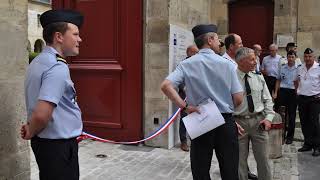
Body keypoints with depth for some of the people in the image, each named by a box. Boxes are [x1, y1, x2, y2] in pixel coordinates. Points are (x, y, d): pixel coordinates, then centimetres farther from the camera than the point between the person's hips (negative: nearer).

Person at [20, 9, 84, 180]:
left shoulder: (38, 62, 9)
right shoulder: (58, 68, -22)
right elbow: (41, 115, -30)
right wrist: (31, 133, -12)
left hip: (44, 141, 9)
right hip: (59, 146, -9)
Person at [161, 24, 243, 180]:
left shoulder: (187, 64, -4)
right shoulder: (226, 64, -7)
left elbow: (165, 86, -16)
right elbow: (238, 99, -7)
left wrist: (185, 106, -10)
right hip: (226, 123, -1)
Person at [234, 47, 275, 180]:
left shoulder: (259, 77, 4)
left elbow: (267, 99, 9)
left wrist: (268, 118, -3)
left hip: (259, 121, 3)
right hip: (238, 121, -3)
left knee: (263, 158, 11)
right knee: (239, 160, 9)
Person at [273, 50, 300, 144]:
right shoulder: (282, 67, 9)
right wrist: (275, 92, 10)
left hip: (293, 92, -2)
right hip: (282, 91, 2)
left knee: (291, 115, 5)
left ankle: (290, 136, 16)